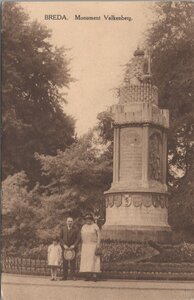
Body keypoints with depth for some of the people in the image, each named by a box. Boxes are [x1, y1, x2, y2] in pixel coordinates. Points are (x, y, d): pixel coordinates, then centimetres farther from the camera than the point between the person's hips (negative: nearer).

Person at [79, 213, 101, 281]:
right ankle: (88, 276, 2)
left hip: (93, 245, -5)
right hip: (85, 246, 5)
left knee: (93, 260, -9)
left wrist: (98, 244, -14)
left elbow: (99, 235, -5)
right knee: (86, 260, 0)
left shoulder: (95, 226, -2)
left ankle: (94, 275, -10)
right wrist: (82, 246, 9)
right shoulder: (83, 227, 13)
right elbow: (82, 236, 15)